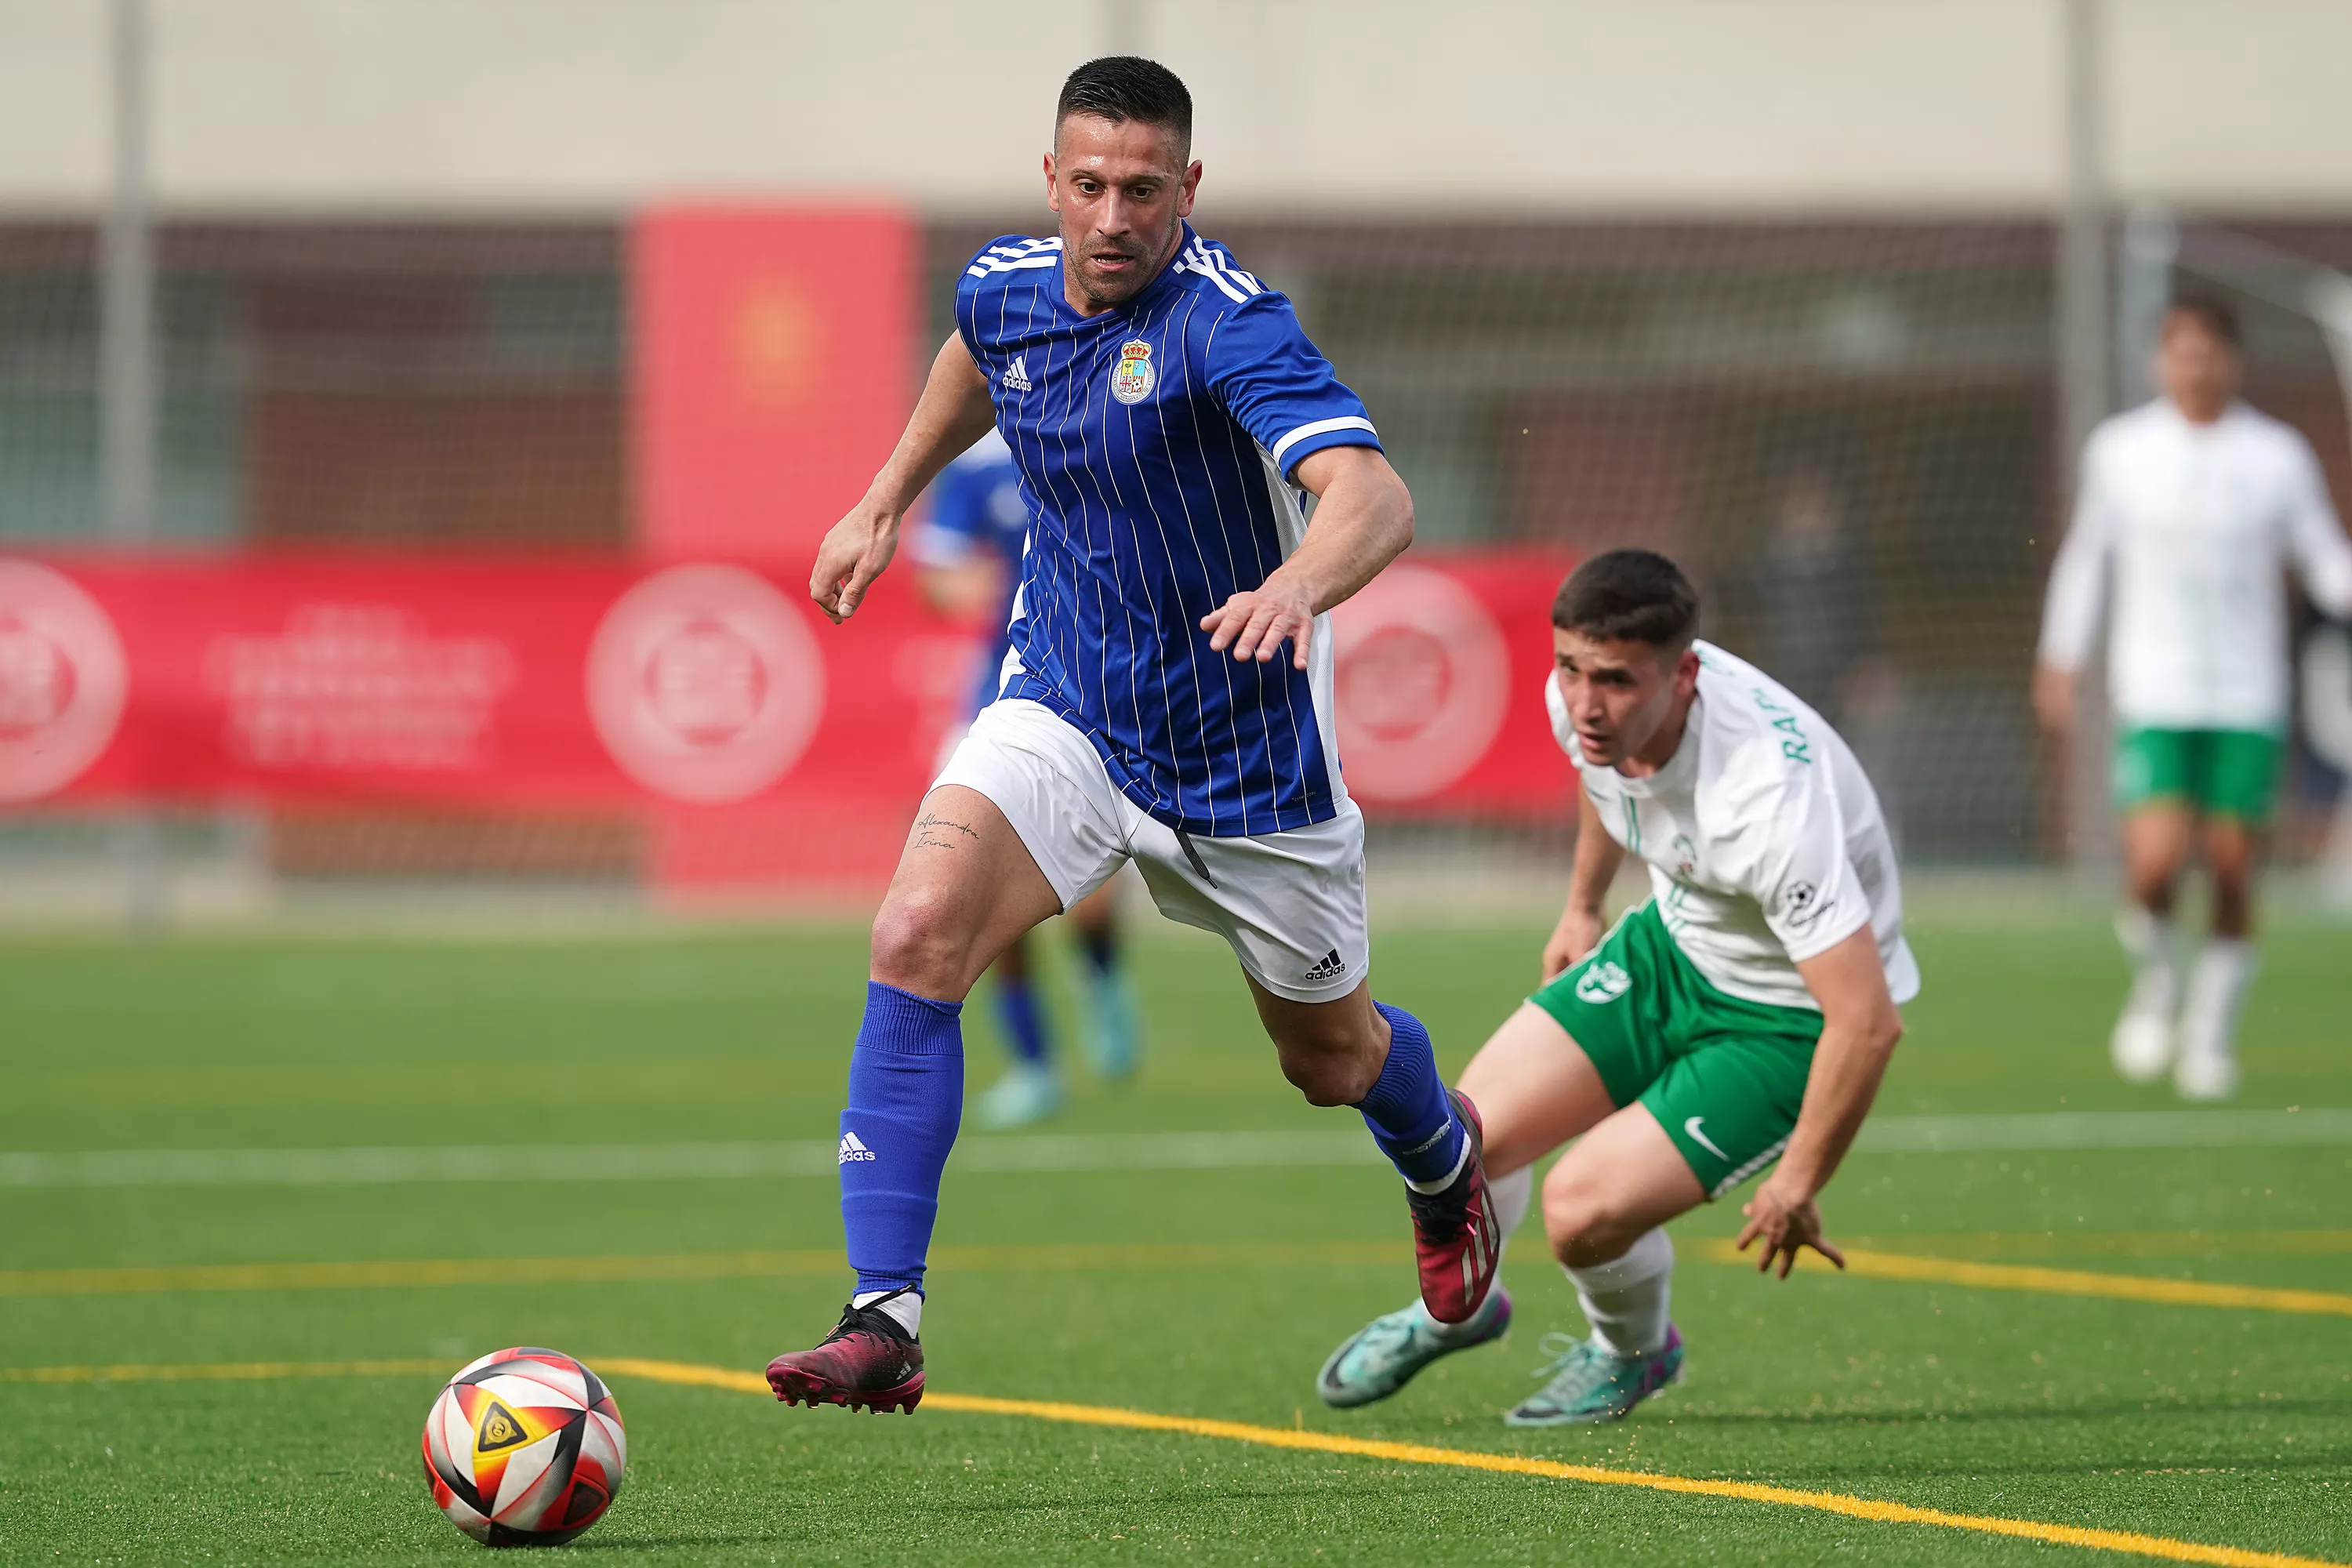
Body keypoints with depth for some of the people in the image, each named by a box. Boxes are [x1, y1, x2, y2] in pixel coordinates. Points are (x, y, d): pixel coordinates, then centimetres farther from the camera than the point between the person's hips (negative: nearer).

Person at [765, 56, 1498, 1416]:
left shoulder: (1227, 320, -26)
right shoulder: (1006, 288, -6)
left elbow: (1376, 498, -42)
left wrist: (1298, 582, -61)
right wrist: (890, 497, 25)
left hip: (1245, 750, -4)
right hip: (1065, 713, 4)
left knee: (1332, 1060, 17)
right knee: (918, 935, -24)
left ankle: (1445, 1156, 56)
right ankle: (885, 1319, -24)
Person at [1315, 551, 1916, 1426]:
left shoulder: (1768, 799, -40)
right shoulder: (1582, 701, -18)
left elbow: (1867, 1021, -36)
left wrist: (1796, 1187, -24)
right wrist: (1582, 906, 24)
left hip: (1792, 1015, -7)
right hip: (1675, 939, 7)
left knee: (1584, 1206, -18)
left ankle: (1633, 1353, 19)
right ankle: (1451, 1311, 33)